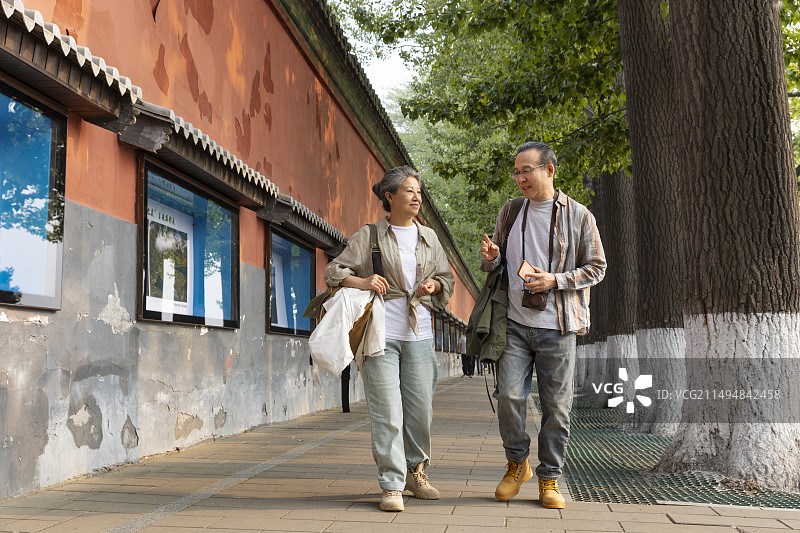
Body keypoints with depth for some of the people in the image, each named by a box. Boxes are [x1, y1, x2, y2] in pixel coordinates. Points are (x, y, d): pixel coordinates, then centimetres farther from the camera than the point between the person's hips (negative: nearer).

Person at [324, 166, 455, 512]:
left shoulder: (429, 237, 16)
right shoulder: (368, 236, 4)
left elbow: (447, 279, 23)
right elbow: (334, 272, 3)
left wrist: (434, 285, 0)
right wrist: (361, 282, -15)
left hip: (418, 334, 4)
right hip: (380, 332, -3)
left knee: (421, 409, 5)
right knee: (386, 412, -5)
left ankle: (415, 472, 27)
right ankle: (391, 486, 4)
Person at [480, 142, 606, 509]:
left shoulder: (578, 216, 2)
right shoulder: (509, 212, 12)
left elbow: (596, 268, 4)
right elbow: (496, 266, 21)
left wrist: (555, 280, -12)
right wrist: (490, 258, -4)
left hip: (557, 327, -2)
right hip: (514, 323, 2)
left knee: (556, 405, 3)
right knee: (509, 396, -7)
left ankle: (549, 479, 17)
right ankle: (517, 464, 17)